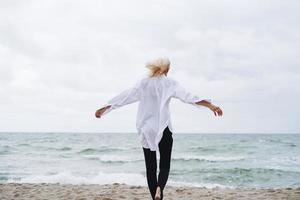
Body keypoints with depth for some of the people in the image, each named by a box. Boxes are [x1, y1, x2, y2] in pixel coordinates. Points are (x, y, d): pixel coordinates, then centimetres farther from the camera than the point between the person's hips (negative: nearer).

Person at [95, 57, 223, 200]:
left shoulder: (142, 83, 6)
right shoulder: (170, 83, -1)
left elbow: (122, 98, 8)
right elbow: (188, 97, -13)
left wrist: (103, 109, 16)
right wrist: (211, 105, -18)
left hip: (146, 130, 2)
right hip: (163, 129, -2)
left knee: (150, 167, 9)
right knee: (164, 165, 5)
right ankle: (159, 188, -23)